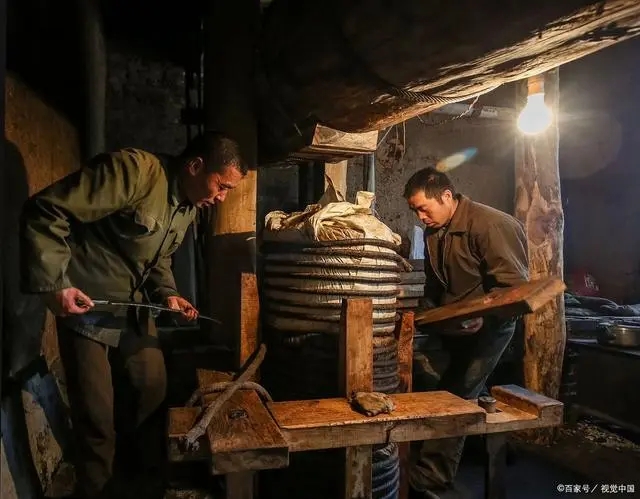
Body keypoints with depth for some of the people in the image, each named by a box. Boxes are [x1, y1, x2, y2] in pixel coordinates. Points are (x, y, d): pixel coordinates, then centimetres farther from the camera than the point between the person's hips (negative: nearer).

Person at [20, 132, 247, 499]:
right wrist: (52, 284, -26)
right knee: (97, 412, 3)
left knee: (153, 388, 15)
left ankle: (131, 460, 43)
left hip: (134, 306, 8)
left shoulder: (190, 208, 2)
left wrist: (166, 293, -3)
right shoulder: (134, 169, -26)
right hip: (85, 304, -8)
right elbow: (45, 212, -25)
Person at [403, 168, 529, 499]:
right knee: (424, 388, 7)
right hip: (448, 324, 8)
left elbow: (514, 284, -24)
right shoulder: (433, 231, 4)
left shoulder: (490, 225, -22)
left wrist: (482, 316, -36)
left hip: (486, 327, -8)